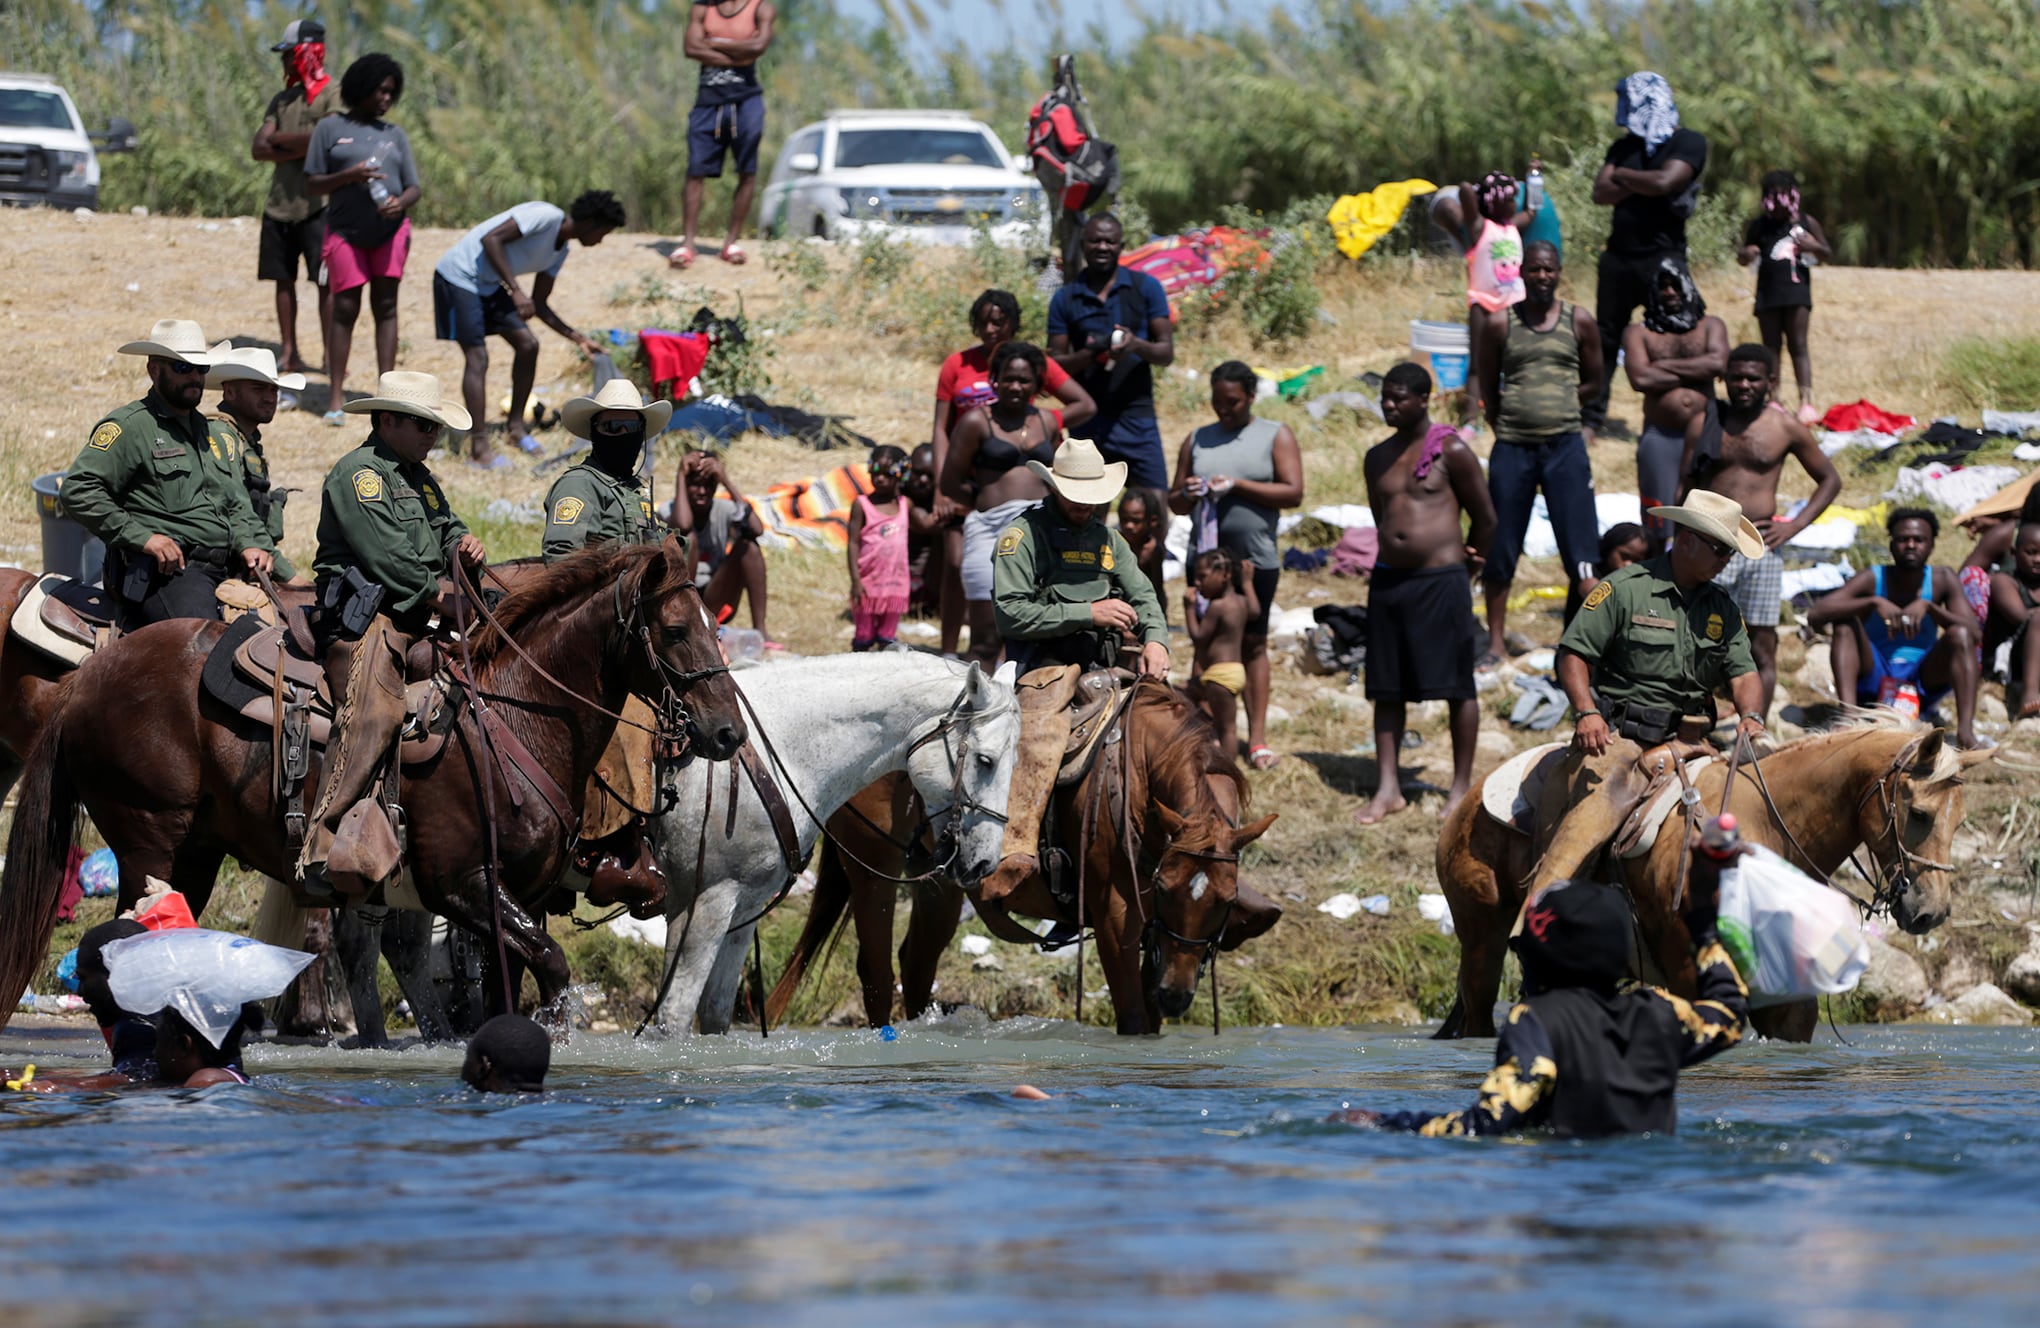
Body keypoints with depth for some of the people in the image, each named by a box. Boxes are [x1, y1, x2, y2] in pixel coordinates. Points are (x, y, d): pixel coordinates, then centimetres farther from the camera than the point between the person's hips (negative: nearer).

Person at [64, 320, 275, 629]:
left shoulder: (212, 432, 26)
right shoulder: (128, 427, 0)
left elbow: (236, 504, 30)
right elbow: (78, 490, -11)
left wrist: (249, 544, 7)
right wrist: (142, 537, -16)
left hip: (224, 568, 8)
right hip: (165, 569, -8)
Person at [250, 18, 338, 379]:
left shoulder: (333, 95, -4)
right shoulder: (282, 100, 16)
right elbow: (258, 149, 8)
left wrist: (278, 139, -4)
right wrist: (299, 149, -9)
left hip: (316, 206, -7)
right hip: (280, 205, 7)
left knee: (325, 282, -7)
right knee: (283, 280, 8)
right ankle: (288, 353, 14)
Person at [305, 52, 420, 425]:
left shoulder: (395, 135, 14)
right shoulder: (331, 129, 4)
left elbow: (413, 187, 10)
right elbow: (311, 182, 0)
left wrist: (401, 203, -14)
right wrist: (348, 177, -17)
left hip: (389, 230, 3)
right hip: (346, 232, -3)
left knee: (385, 306, 2)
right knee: (345, 308, -6)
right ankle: (336, 396, -2)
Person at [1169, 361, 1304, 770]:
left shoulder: (1275, 436, 4)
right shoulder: (1198, 441, 14)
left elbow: (1293, 492, -6)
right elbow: (1174, 501, 17)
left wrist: (1238, 485, -15)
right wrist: (1187, 495, -8)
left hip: (1256, 557, -2)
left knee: (1253, 644, 1)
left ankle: (1257, 737, 2)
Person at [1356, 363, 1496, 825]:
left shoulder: (1451, 451, -6)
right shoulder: (1377, 457, 12)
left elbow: (1485, 517, 1)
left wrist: (1468, 560, 13)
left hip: (1441, 580, -6)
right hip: (1389, 579, 6)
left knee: (1457, 686, -1)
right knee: (1387, 689, 4)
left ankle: (1461, 787, 6)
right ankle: (1388, 789, 8)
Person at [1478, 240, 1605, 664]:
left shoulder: (1579, 322, 5)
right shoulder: (1500, 326, 4)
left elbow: (1593, 383, 11)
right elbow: (1488, 391, 11)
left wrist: (1554, 408, 3)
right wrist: (1509, 427, 6)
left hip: (1565, 445, 0)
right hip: (1512, 448, 0)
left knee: (1580, 552, -5)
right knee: (1499, 552, 4)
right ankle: (1496, 642, 15)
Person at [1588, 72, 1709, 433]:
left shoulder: (1688, 143, -3)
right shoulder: (1624, 146, 15)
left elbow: (1664, 181, -19)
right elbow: (1601, 193, 2)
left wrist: (1621, 175, -3)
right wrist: (1641, 185, -12)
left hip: (1662, 257, -6)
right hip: (1619, 255, 6)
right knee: (1604, 337, 6)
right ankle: (1590, 416, 10)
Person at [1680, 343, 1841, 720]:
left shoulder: (1785, 429, 4)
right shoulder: (1703, 424, 6)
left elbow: (1830, 480, 13)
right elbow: (1684, 487, 8)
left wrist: (1795, 526, 2)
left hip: (1761, 545, 0)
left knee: (1762, 647, 0)